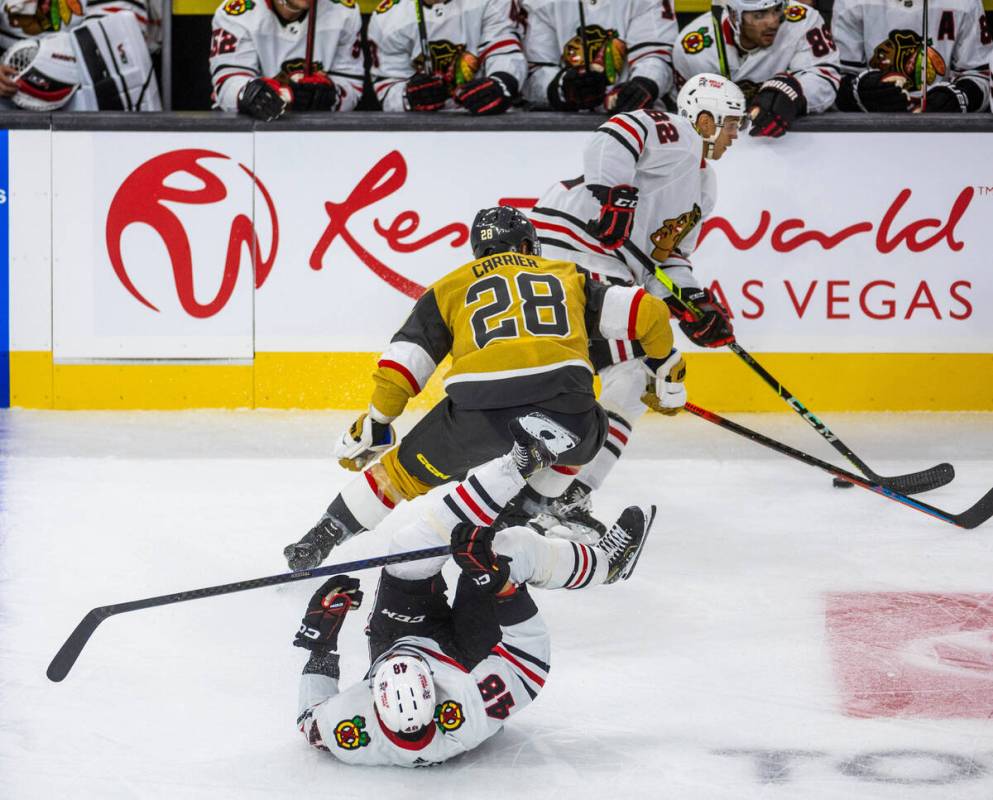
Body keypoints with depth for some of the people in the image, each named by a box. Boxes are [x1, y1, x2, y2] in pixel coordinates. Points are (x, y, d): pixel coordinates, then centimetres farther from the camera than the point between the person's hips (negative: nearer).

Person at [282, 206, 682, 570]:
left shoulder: (452, 286, 26)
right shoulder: (567, 275, 29)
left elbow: (404, 361, 19)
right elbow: (646, 311, 21)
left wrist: (374, 425, 29)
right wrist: (667, 368, 37)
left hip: (479, 411, 0)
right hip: (564, 403, 0)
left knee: (408, 471, 23)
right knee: (584, 435, 37)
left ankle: (317, 542, 28)